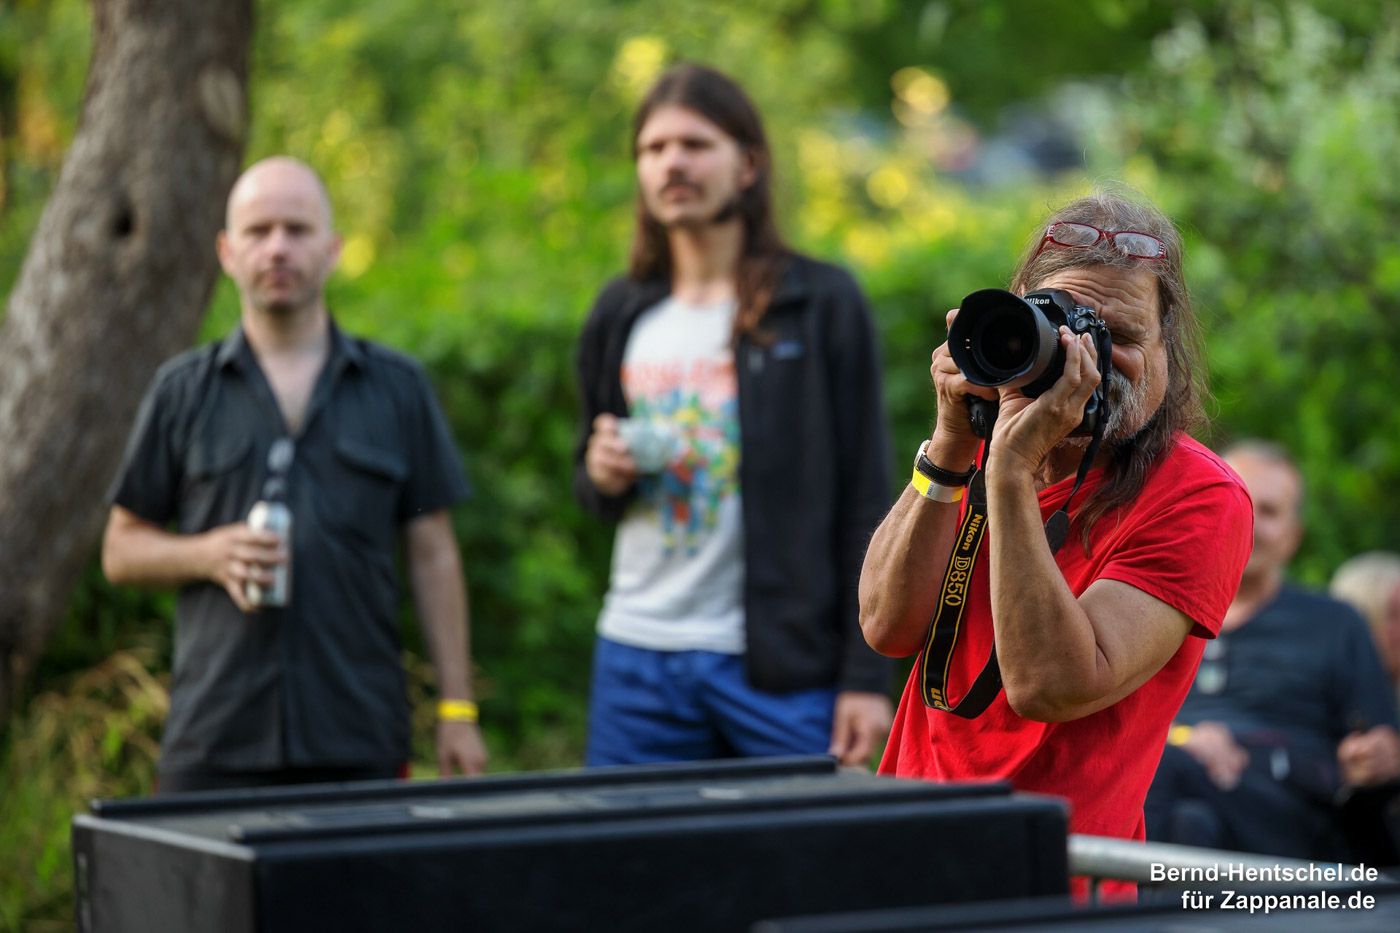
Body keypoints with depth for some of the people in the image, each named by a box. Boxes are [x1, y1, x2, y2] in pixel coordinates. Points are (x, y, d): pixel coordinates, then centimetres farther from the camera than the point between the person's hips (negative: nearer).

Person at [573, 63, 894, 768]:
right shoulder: (620, 314, 12)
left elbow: (864, 496, -3)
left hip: (783, 667, -4)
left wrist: (867, 675, -9)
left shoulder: (821, 305, -1)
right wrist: (603, 477, -2)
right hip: (637, 657, 4)